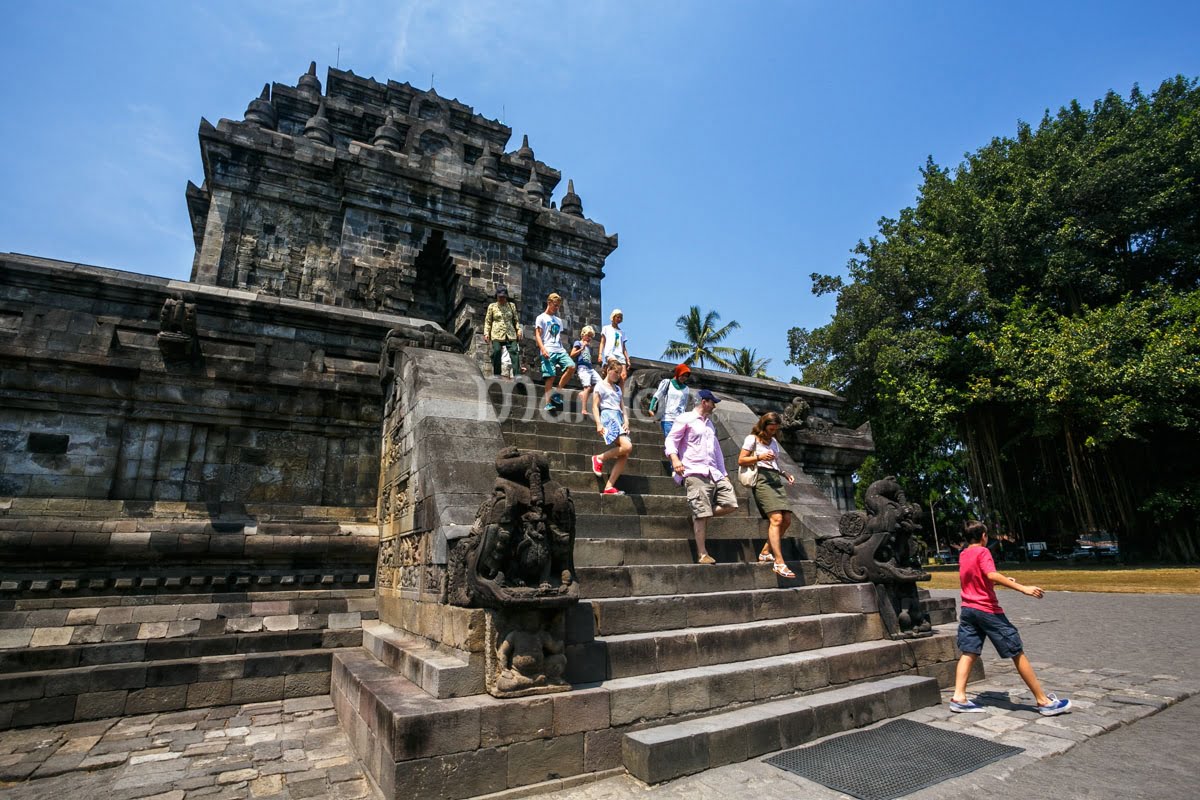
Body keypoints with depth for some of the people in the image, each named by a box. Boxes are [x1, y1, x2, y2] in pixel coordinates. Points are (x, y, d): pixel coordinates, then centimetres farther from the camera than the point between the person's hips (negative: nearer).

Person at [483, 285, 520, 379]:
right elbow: (487, 321, 13)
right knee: (496, 355, -7)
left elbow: (515, 320, 22)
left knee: (514, 353, -15)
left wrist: (518, 330, 7)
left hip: (511, 335, 1)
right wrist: (486, 333, 1)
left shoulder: (512, 305, 18)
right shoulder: (492, 306, 13)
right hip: (497, 336, -1)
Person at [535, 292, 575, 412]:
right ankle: (548, 403, -10)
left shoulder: (559, 320, 25)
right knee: (550, 376, -12)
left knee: (572, 367, -17)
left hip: (560, 350, 5)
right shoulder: (541, 318, 8)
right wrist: (543, 349, -16)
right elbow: (538, 335, -2)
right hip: (548, 351, -5)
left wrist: (563, 349, 16)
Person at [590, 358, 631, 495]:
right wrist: (599, 423, -13)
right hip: (608, 416, -7)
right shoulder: (600, 386, 6)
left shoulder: (617, 388, 26)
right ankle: (599, 458, -6)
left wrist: (626, 420, 4)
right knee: (627, 446, -26)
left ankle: (608, 487, -7)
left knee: (624, 456, -6)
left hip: (619, 418, 7)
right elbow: (595, 406, -1)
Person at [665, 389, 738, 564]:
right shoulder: (685, 419, 2)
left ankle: (700, 515, 16)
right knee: (701, 513, -9)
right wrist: (674, 458, -28)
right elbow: (671, 440, -8)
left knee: (730, 504, -4)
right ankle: (702, 554, -1)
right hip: (695, 473, -7)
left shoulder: (709, 423, 25)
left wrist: (724, 473, 22)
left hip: (714, 473, 7)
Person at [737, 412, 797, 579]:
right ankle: (779, 563, -23)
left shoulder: (774, 442, 25)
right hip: (762, 478, -8)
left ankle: (766, 552, 9)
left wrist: (785, 473, 8)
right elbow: (741, 461, -1)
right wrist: (759, 457, -15)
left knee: (787, 519, -3)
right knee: (776, 518, -20)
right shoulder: (752, 439, 4)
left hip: (776, 479, 8)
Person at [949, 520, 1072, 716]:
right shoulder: (982, 552, -9)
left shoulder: (963, 555, 13)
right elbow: (991, 575, -27)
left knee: (968, 653, 5)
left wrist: (1001, 581, 30)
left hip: (968, 610, 7)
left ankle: (959, 697, -4)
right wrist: (1023, 588, -29)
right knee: (1018, 653, 5)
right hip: (987, 610, -6)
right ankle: (1044, 701, 13)